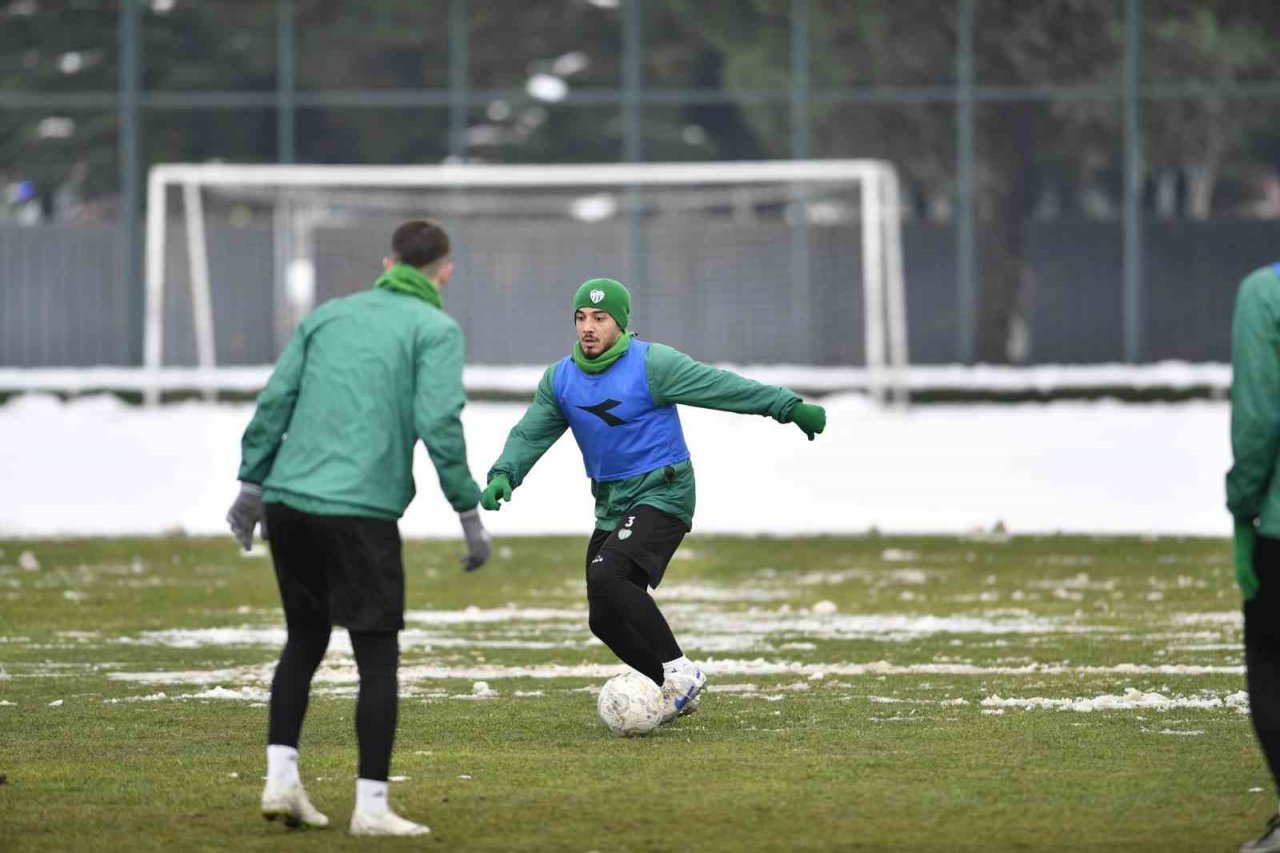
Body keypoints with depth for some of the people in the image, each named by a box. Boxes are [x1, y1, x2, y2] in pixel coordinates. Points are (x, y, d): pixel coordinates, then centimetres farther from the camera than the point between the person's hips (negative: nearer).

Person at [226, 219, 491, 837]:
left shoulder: (328, 316, 17)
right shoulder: (436, 329, 2)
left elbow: (275, 401, 11)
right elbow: (439, 423, -10)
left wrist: (251, 484, 16)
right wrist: (469, 513, -5)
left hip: (288, 502, 5)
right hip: (360, 510, -5)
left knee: (305, 639, 20)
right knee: (378, 658, 1)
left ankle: (280, 780, 12)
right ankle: (371, 805, -2)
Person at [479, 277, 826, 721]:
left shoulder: (652, 364, -12)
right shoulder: (560, 380, 6)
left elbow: (723, 386, -11)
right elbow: (530, 435, 7)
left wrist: (790, 407, -11)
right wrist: (503, 475, -13)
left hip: (662, 496, -7)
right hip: (611, 506, 7)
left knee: (606, 575, -28)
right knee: (605, 618, 3)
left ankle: (679, 671, -19)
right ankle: (675, 687, 21)